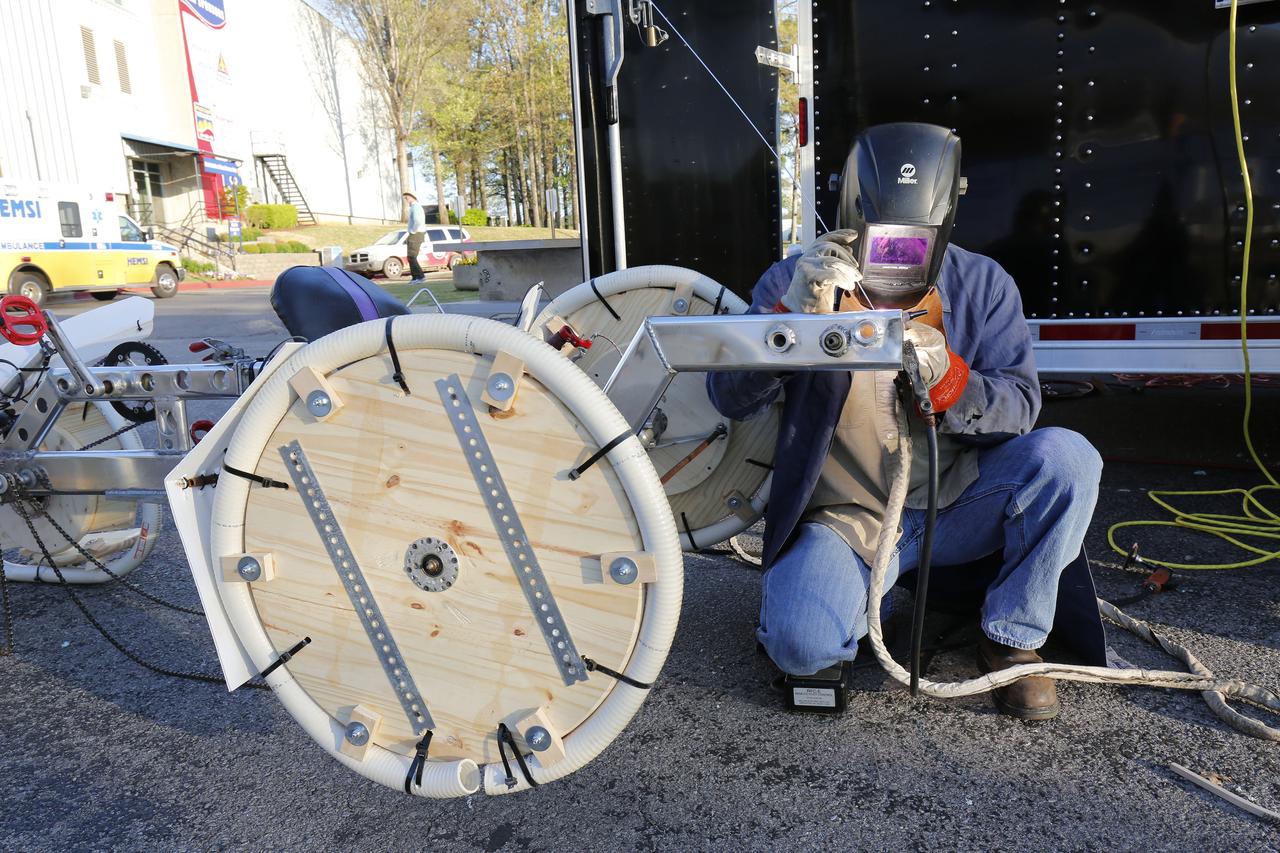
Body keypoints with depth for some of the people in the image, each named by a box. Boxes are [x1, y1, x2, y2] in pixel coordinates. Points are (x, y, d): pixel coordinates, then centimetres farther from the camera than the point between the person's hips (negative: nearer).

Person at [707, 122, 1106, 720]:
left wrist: (946, 377, -29)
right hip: (846, 521, -1)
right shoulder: (794, 281, -4)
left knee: (1066, 457, -25)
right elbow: (730, 398, -14)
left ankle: (1012, 638, -4)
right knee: (801, 646, -27)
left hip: (955, 507, 2)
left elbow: (1019, 408, -7)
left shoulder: (983, 286, 1)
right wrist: (794, 316, -31)